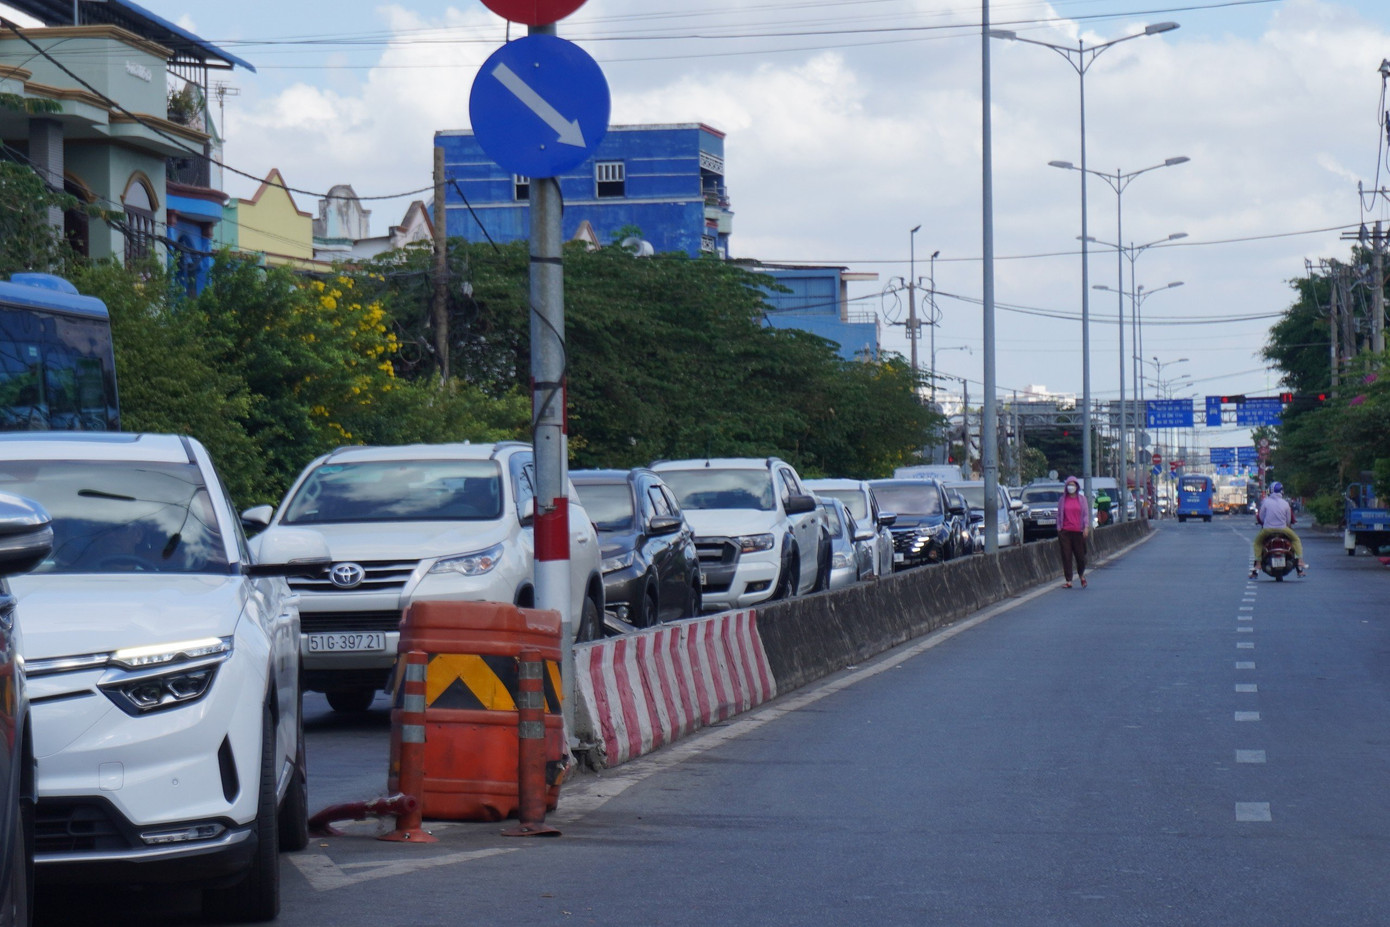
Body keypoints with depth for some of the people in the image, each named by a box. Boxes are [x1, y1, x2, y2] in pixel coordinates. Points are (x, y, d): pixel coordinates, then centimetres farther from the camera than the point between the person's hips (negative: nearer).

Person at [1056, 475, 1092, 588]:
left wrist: (1086, 527, -7)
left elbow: (1086, 513, 5)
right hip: (1065, 531, 1)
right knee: (1066, 557, -3)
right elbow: (1059, 515, 12)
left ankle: (1081, 575, 29)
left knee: (1080, 555, 1)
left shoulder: (1082, 499, 7)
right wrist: (1059, 528, 5)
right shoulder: (1062, 500, 9)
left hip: (1078, 531, -1)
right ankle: (1068, 581, 2)